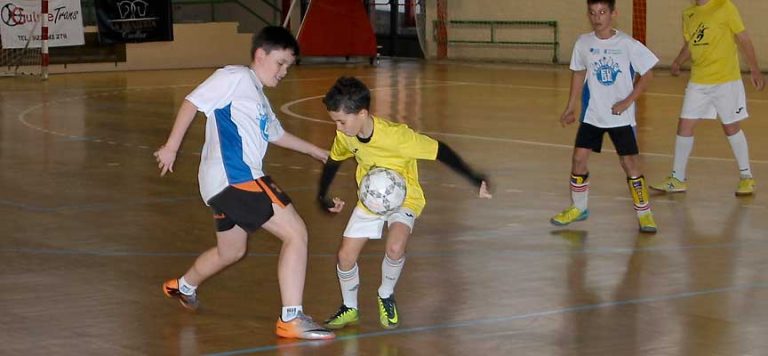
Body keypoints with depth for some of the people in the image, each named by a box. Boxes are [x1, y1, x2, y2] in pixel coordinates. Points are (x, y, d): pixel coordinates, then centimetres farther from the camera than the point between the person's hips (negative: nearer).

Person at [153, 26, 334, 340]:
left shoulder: (258, 96, 24)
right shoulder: (236, 78, -5)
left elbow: (276, 134, 40)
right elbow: (193, 101, -12)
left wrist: (316, 151, 45)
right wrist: (171, 147, -15)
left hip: (224, 185, 11)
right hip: (236, 177, -11)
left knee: (231, 252, 29)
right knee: (296, 233, -13)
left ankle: (183, 287, 53)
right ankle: (291, 319, -17)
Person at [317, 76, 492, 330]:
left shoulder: (395, 136, -33)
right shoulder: (345, 135, -15)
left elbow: (440, 151, -28)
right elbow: (333, 161, 8)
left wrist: (475, 180, -30)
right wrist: (323, 196, -1)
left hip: (404, 198, -5)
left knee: (395, 247, -30)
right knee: (345, 255, -1)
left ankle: (386, 296, 0)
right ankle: (349, 309, 25)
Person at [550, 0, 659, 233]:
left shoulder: (627, 45, -13)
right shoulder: (583, 43, -3)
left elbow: (647, 74, -7)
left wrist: (628, 101, -14)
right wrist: (570, 108, 11)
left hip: (621, 116, -3)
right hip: (592, 114, 3)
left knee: (630, 162, -6)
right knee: (578, 158, 1)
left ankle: (644, 213, 4)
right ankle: (578, 208, 20)